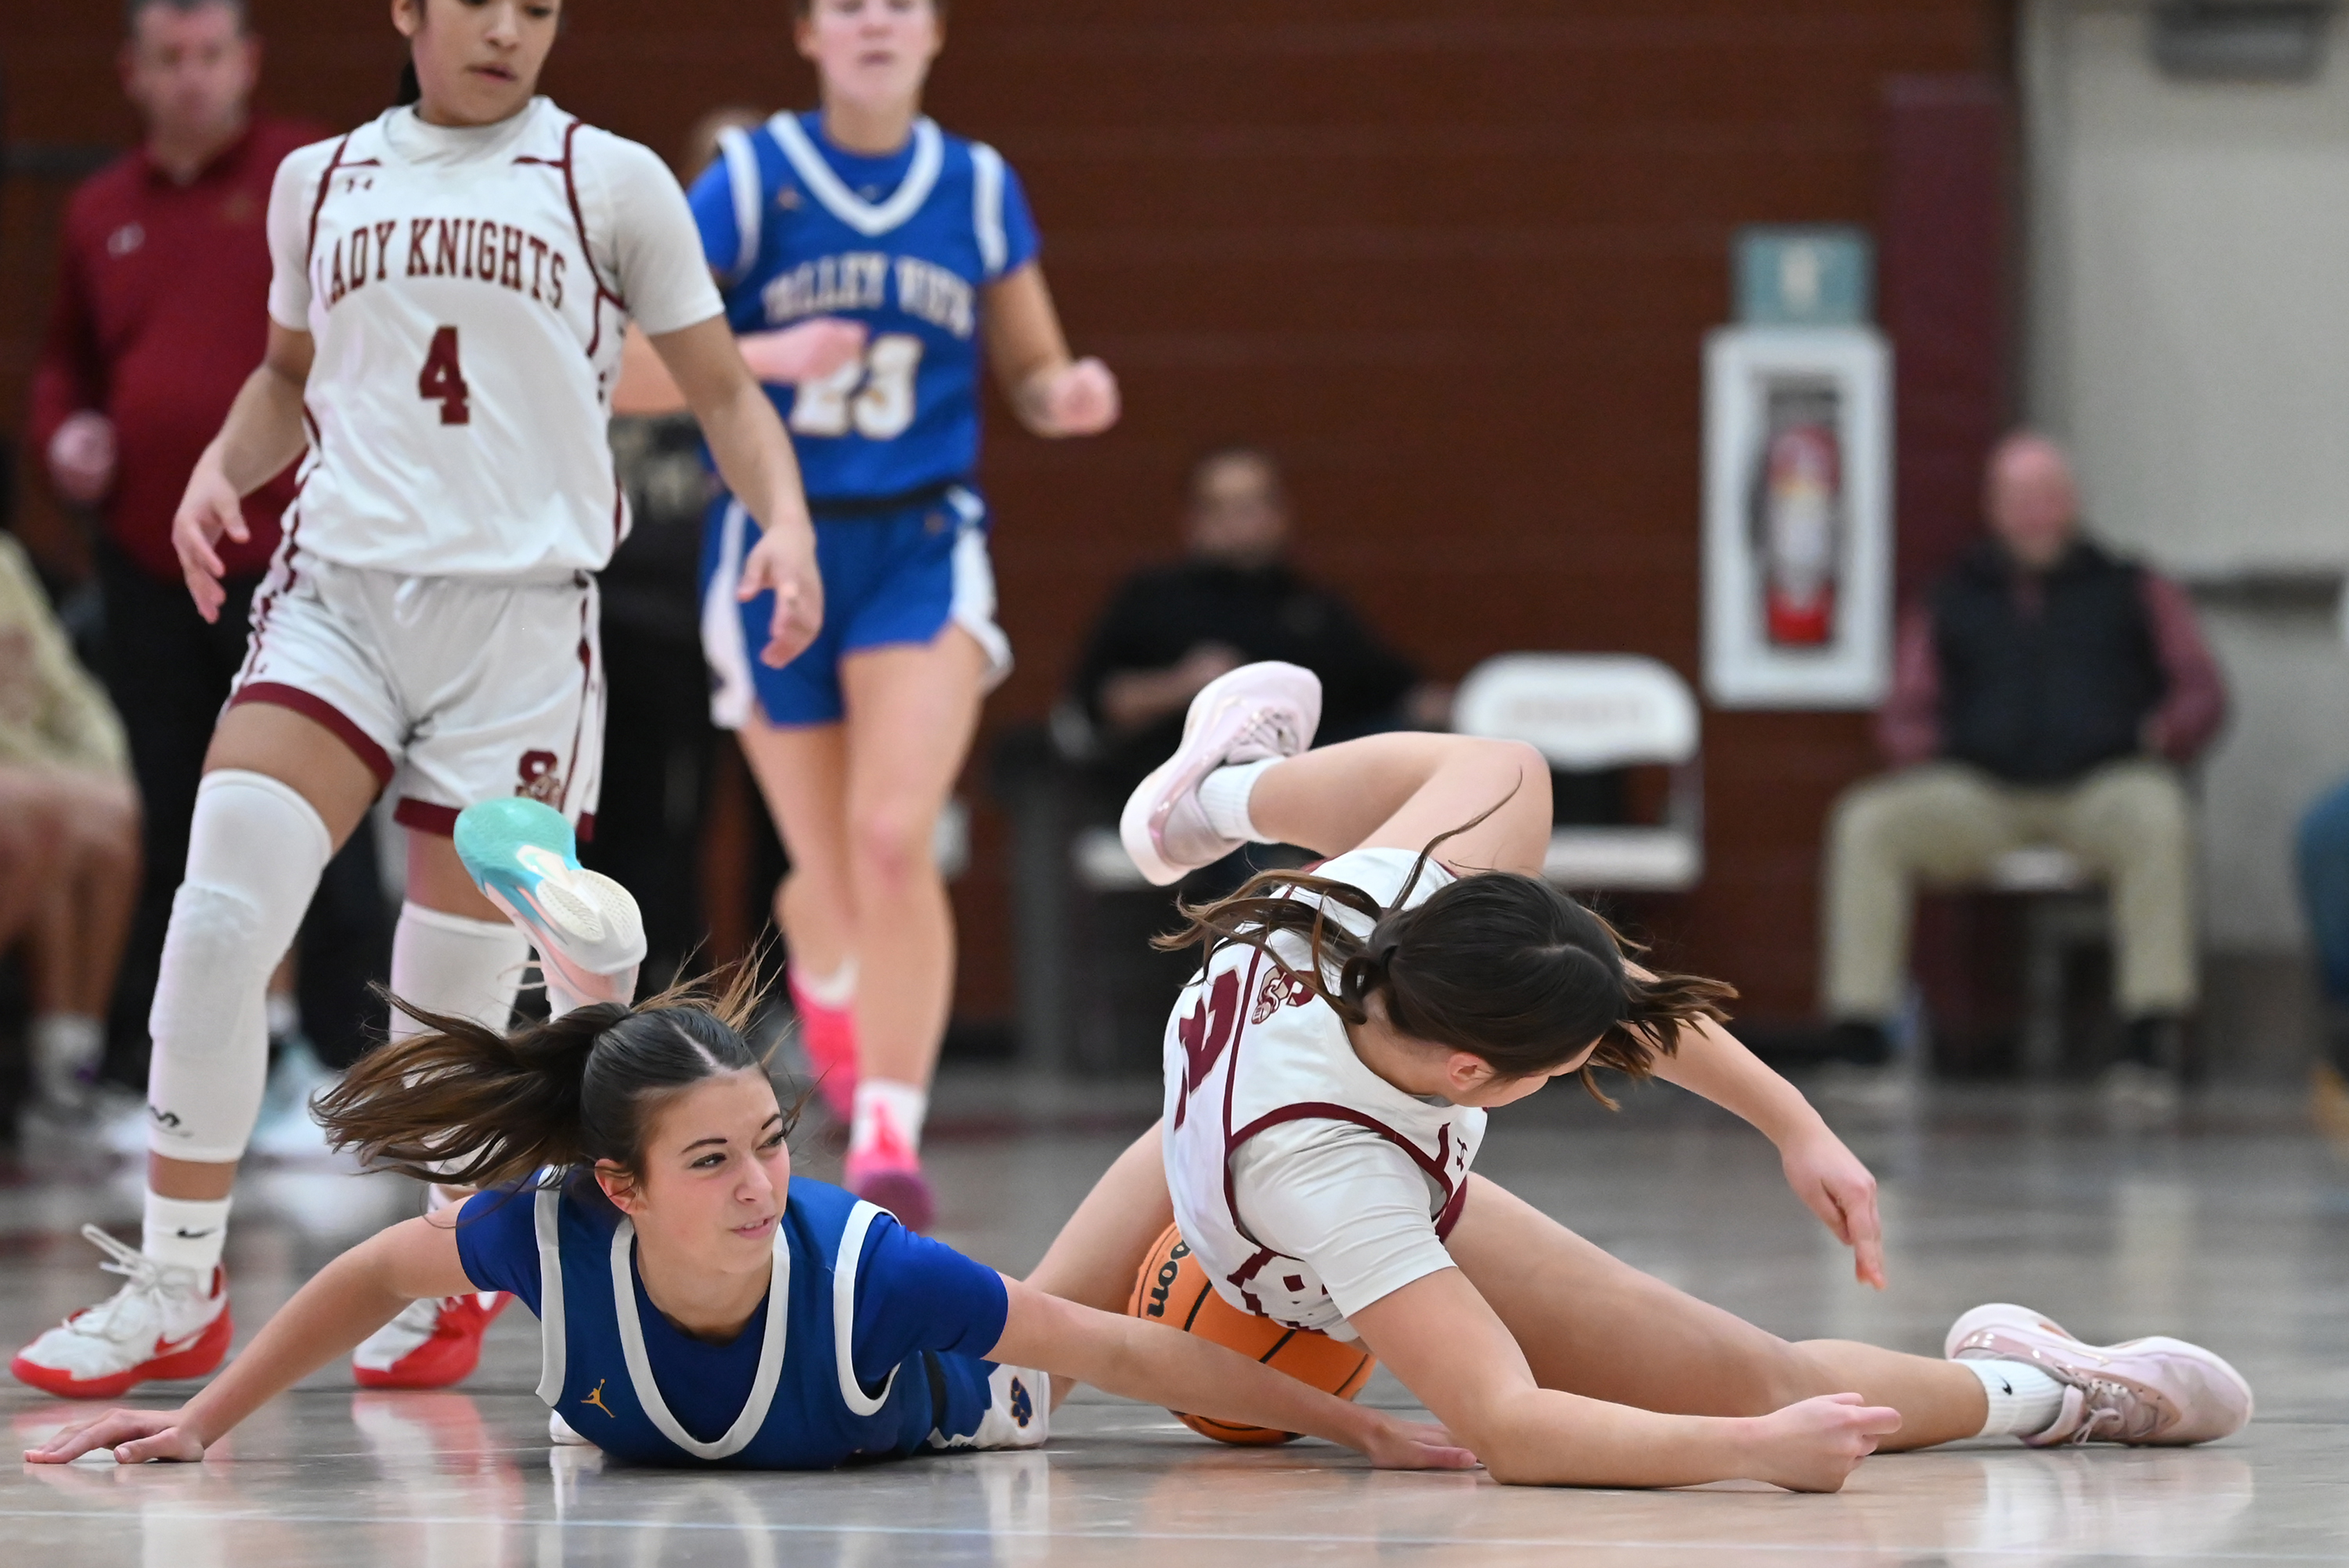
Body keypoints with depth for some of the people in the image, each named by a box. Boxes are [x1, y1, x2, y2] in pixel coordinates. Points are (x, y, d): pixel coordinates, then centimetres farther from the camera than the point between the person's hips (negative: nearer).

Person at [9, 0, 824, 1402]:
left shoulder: (610, 182, 4)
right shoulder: (321, 181, 13)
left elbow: (723, 390, 8)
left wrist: (787, 523, -9)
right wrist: (224, 470, 10)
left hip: (523, 612, -2)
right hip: (337, 591, 2)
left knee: (459, 977, -2)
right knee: (222, 908, -16)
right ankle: (177, 1292, -7)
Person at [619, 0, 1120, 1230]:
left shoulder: (980, 189, 3)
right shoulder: (748, 182, -4)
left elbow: (1030, 371, 13)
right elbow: (627, 369, -8)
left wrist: (1070, 394, -10)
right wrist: (767, 354, -24)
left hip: (922, 545, 0)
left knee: (895, 840, -20)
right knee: (832, 869, 7)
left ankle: (888, 1136, -16)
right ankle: (822, 982, 45)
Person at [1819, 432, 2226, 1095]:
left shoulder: (2131, 592, 21)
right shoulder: (1952, 605, 24)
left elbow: (2200, 691, 14)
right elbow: (1905, 715, 19)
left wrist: (2163, 737, -7)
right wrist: (1926, 753, -4)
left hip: (2100, 785, -2)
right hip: (1981, 792, 2)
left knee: (2157, 816, -39)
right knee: (1867, 822, -27)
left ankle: (2150, 1039, -39)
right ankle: (1857, 1044, -31)